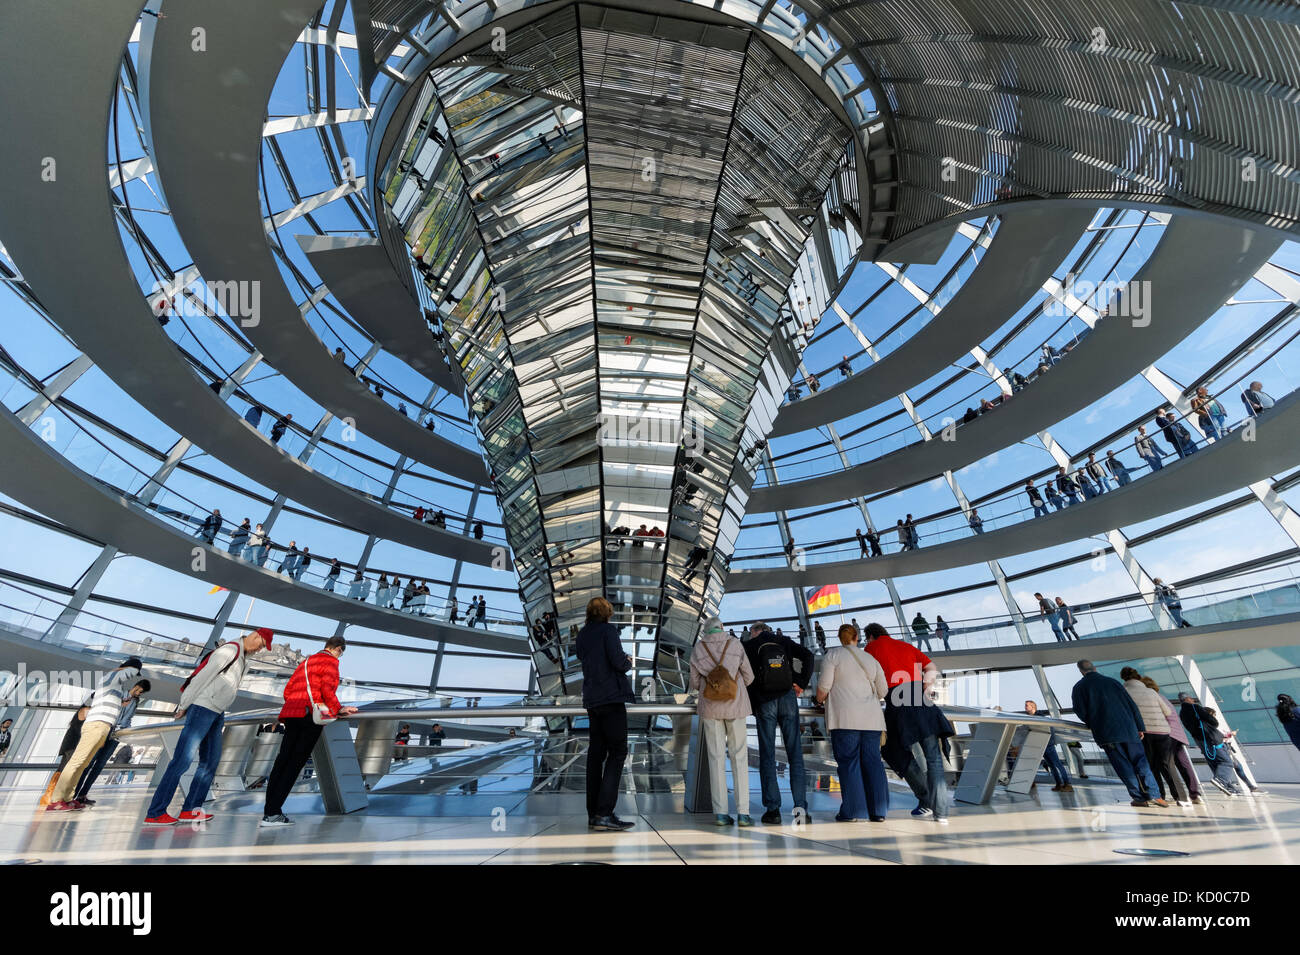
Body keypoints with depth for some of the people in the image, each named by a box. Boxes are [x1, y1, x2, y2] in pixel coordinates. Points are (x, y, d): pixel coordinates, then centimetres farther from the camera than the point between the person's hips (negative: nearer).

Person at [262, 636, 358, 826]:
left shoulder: (305, 662, 26)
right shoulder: (331, 661, 1)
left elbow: (287, 690, 25)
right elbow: (327, 689, -12)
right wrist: (338, 709, -4)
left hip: (291, 713, 8)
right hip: (311, 716, -8)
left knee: (282, 760, 7)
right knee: (295, 763, -5)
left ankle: (268, 811, 5)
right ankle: (272, 813, -6)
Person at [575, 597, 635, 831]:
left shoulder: (582, 634, 11)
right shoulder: (608, 630, -9)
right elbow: (618, 661, -18)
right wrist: (629, 662, 3)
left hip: (592, 700, 7)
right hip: (611, 697, -7)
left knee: (596, 753, 11)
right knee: (617, 752, -4)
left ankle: (593, 814, 15)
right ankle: (604, 813, -9)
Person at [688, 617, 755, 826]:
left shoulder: (698, 649, 0)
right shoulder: (735, 645, -2)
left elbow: (694, 683, 4)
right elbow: (749, 677, 4)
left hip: (710, 707, 1)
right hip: (735, 706, -1)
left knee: (716, 758, 6)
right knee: (739, 757, 7)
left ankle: (720, 813, 7)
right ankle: (742, 812, 6)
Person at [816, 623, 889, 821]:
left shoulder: (833, 655, 0)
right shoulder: (870, 659, 16)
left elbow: (824, 686, -5)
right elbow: (883, 691, 19)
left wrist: (820, 700, 15)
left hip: (845, 717, -5)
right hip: (871, 717, 5)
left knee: (848, 762, -1)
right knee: (872, 761, 9)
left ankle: (852, 810, 0)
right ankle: (878, 811, 11)